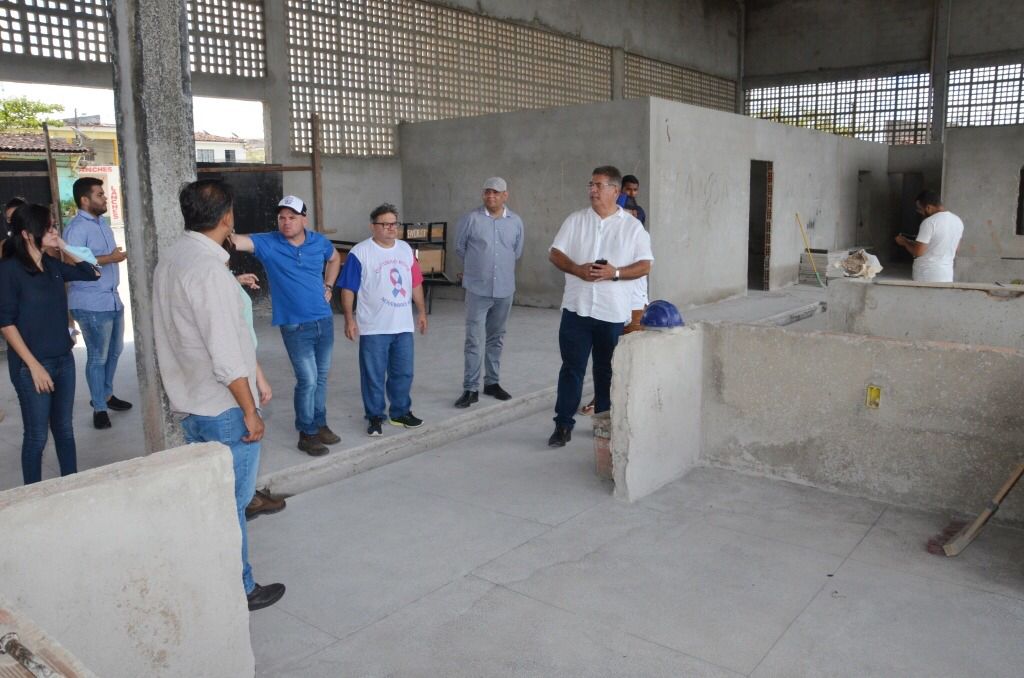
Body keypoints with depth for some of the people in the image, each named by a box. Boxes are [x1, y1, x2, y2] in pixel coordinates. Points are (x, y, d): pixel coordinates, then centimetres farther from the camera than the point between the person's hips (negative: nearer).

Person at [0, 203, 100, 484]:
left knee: (64, 429, 15)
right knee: (37, 436, 5)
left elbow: (93, 273, 18)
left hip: (64, 359, 6)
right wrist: (34, 366, -17)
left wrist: (66, 249, 4)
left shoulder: (53, 264, 5)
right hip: (31, 365, -6)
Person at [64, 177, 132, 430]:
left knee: (114, 351, 18)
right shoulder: (76, 228, -15)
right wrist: (110, 258, -23)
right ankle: (99, 408, 12)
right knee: (98, 357, 1)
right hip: (91, 304, -9)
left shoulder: (103, 222, 13)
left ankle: (106, 394, 34)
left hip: (112, 299, 9)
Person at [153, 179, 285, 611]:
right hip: (223, 408, -9)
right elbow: (226, 354, -24)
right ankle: (238, 590, 19)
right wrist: (250, 410, -16)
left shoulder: (170, 258, 6)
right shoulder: (209, 270, -23)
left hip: (190, 402, 9)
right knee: (231, 503, 5)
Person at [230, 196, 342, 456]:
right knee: (307, 380, -4)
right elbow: (237, 240, -28)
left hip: (324, 320, 5)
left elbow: (335, 258, 22)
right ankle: (307, 434, 13)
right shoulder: (268, 243, -10)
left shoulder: (319, 241, 1)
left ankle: (320, 424, 32)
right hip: (295, 327, -4)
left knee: (321, 377, 15)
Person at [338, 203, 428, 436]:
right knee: (373, 375, 4)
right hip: (374, 328, -5)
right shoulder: (360, 253, -8)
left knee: (403, 373, 13)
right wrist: (349, 319, -12)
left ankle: (400, 412, 28)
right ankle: (375, 417, 17)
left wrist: (421, 311, 14)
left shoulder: (406, 249, 9)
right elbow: (348, 288, -8)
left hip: (403, 326, 5)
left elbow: (416, 283, 15)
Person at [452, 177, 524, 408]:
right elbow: (459, 247, 6)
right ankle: (470, 388, 1)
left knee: (496, 339, 14)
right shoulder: (471, 219, -7)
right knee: (473, 340, -5)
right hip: (478, 289, -3)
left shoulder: (516, 222, 2)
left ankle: (492, 382, 26)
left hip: (505, 289, 3)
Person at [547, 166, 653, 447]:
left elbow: (645, 265, 0)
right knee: (571, 368, 2)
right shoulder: (575, 220, 6)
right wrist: (577, 269, -14)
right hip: (577, 308, 1)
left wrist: (615, 273, -17)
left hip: (613, 312, 0)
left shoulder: (633, 227, 1)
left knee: (607, 370, 11)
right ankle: (563, 425, 9)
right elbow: (555, 254, 5)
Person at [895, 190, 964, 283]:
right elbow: (955, 248, 20)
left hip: (927, 276, -7)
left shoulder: (929, 222, -17)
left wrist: (904, 242, -1)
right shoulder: (958, 221, 7)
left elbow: (918, 252, -18)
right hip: (946, 275, 7)